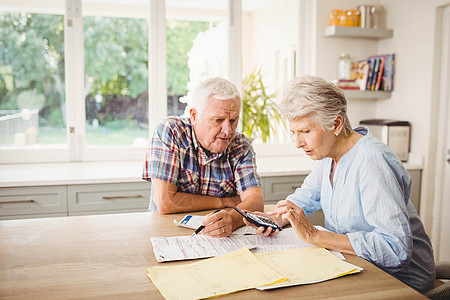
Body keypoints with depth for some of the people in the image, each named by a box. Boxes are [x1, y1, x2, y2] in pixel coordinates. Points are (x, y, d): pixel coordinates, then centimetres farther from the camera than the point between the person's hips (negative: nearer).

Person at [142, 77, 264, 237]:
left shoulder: (241, 146, -2)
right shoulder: (169, 131, -13)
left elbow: (255, 199, -15)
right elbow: (164, 203, -19)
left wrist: (232, 219, -38)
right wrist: (224, 202, -11)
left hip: (223, 238, 2)